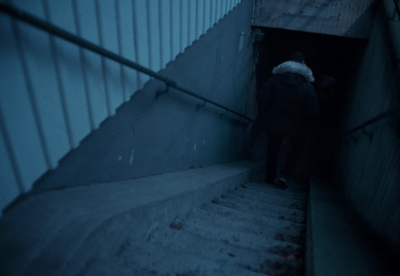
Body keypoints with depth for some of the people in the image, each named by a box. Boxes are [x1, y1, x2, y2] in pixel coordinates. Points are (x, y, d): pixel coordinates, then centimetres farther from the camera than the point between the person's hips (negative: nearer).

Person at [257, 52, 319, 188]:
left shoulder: (275, 79, -4)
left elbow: (261, 96, -11)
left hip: (274, 122, 1)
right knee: (296, 149, 21)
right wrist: (304, 122, 4)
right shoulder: (307, 86, -5)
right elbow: (313, 109, -11)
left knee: (273, 149, 18)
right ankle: (283, 175, 8)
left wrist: (266, 114, 1)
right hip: (295, 125, -1)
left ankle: (270, 176, 27)